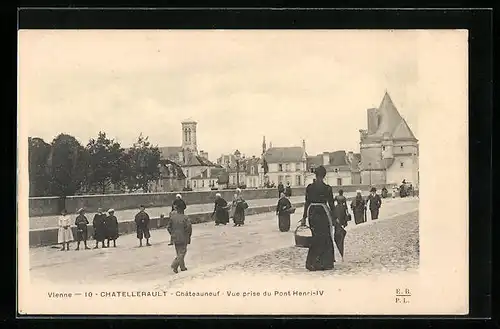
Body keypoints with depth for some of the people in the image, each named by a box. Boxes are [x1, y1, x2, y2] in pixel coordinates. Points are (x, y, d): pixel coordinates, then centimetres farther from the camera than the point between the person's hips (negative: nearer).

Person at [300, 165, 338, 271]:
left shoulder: (309, 187, 1)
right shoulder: (327, 188, -7)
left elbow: (307, 203, 4)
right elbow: (331, 204, -5)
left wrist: (304, 218, 10)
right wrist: (334, 219, 2)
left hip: (312, 214, 4)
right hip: (323, 213, -4)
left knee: (316, 238, 14)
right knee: (326, 238, 7)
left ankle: (312, 262, 12)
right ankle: (325, 263, 7)